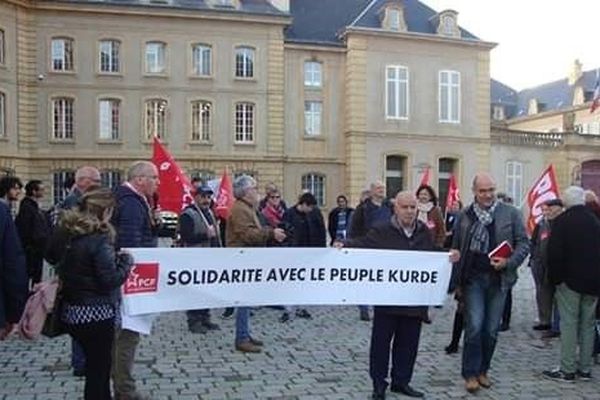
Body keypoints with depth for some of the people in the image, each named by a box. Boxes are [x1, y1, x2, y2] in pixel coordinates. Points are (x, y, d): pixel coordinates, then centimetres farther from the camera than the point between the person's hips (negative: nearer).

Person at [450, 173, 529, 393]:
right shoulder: (464, 216, 5)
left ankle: (482, 370, 24)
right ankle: (471, 373, 6)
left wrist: (508, 262, -15)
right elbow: (456, 249, 9)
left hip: (498, 279, 1)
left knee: (491, 329, 8)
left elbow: (524, 243, 2)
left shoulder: (511, 213, 1)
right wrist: (456, 281, 7)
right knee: (474, 326, -6)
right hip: (473, 278, 0)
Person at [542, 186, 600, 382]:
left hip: (570, 280, -5)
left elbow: (554, 253, -15)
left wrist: (555, 277, -6)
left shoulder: (562, 221, -11)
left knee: (568, 323, -2)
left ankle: (567, 370, 0)